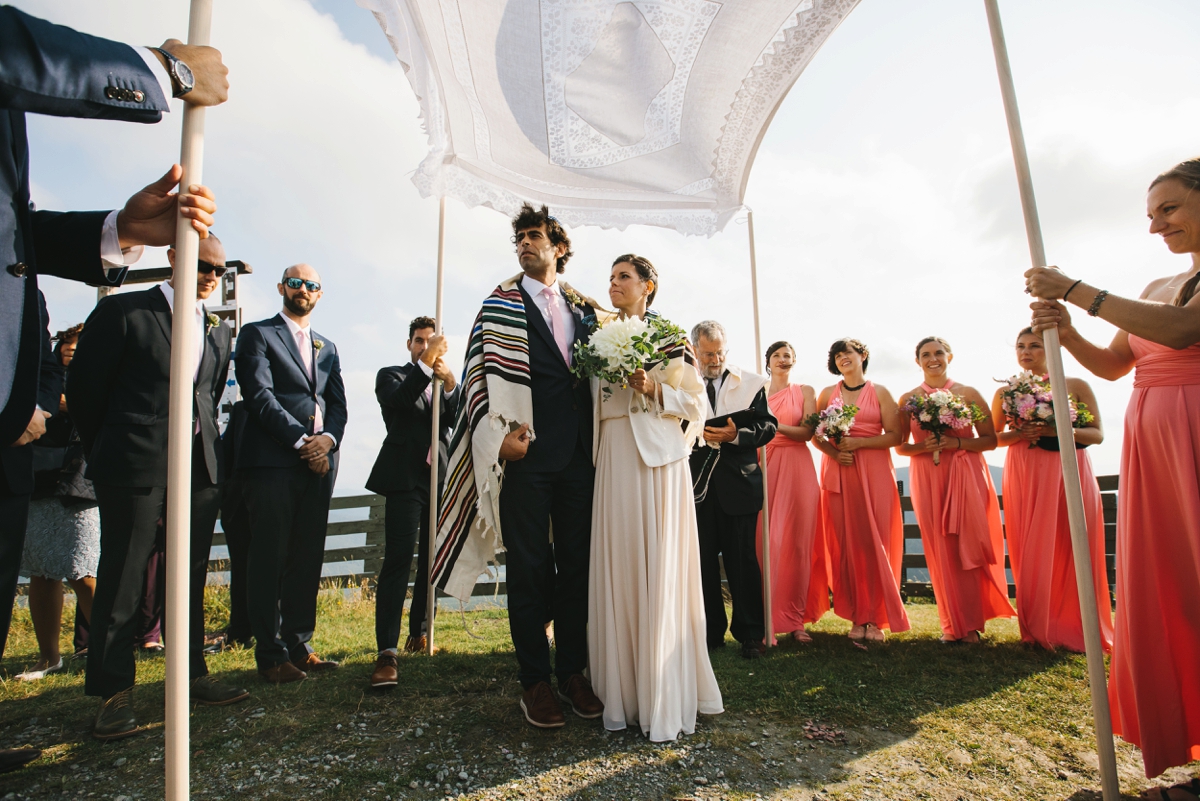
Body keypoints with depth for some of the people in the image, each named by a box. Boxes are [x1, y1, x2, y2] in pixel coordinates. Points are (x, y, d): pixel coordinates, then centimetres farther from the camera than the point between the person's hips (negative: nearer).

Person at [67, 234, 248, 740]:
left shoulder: (220, 332, 15)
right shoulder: (122, 311, 0)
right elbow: (83, 387, 2)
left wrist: (205, 449, 13)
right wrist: (107, 453, 6)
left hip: (201, 470, 5)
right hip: (137, 469, -4)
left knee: (191, 579, 11)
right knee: (121, 581, 2)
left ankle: (192, 675, 22)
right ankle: (113, 693, 14)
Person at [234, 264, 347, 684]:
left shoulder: (327, 348, 22)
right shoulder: (257, 334, 5)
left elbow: (337, 404, 14)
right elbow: (260, 396, -7)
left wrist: (328, 438, -7)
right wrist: (302, 441, -14)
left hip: (319, 464, 5)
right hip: (272, 462, -5)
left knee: (308, 560, 8)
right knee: (270, 561, 0)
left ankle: (299, 644, 18)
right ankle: (270, 654, 9)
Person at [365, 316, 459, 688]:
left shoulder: (448, 384, 18)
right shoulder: (392, 375, 9)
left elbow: (458, 420, 0)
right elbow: (399, 400, -15)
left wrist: (450, 383, -16)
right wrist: (427, 362, -20)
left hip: (442, 479, 4)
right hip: (405, 478, -4)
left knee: (433, 562, 10)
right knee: (398, 560, -13)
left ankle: (418, 634, 25)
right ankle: (386, 652, -13)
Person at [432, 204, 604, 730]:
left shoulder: (583, 308, 17)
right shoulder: (500, 305, 7)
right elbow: (480, 374, -1)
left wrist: (598, 440, 7)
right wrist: (501, 434, -12)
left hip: (579, 455, 4)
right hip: (526, 455, -3)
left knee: (577, 564, 9)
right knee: (528, 568, 3)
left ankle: (572, 671, 24)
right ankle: (534, 681, 17)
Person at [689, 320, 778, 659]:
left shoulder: (750, 382, 5)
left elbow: (768, 426, -1)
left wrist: (736, 435, -16)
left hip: (738, 482, -1)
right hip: (698, 484, 2)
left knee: (742, 559, 3)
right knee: (704, 559, 9)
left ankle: (750, 634, 17)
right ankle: (711, 632, 22)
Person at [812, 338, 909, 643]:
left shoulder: (880, 392, 6)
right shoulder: (827, 394, 11)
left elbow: (895, 435, -2)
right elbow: (815, 435, 9)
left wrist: (858, 442, -12)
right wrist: (833, 452, -9)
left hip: (875, 472, -1)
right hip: (838, 472, 1)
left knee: (875, 543, -3)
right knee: (845, 544, 0)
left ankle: (874, 617, 6)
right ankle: (858, 617, 9)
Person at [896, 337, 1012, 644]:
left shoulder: (968, 394, 3)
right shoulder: (908, 399, 6)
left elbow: (990, 440, 1)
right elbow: (900, 446, 7)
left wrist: (956, 442, -14)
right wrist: (924, 446, -12)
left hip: (966, 475, -1)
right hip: (926, 478, 1)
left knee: (968, 547, -1)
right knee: (940, 550, 2)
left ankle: (971, 623, 10)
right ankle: (953, 624, 13)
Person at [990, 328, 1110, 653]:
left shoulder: (1076, 386, 7)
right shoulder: (1006, 392, 10)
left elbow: (1098, 434, 3)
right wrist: (1019, 434, -10)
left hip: (1070, 473, 0)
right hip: (1024, 476, 0)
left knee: (1072, 550, -2)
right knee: (1032, 553, -1)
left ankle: (1077, 629, 12)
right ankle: (1040, 630, 9)